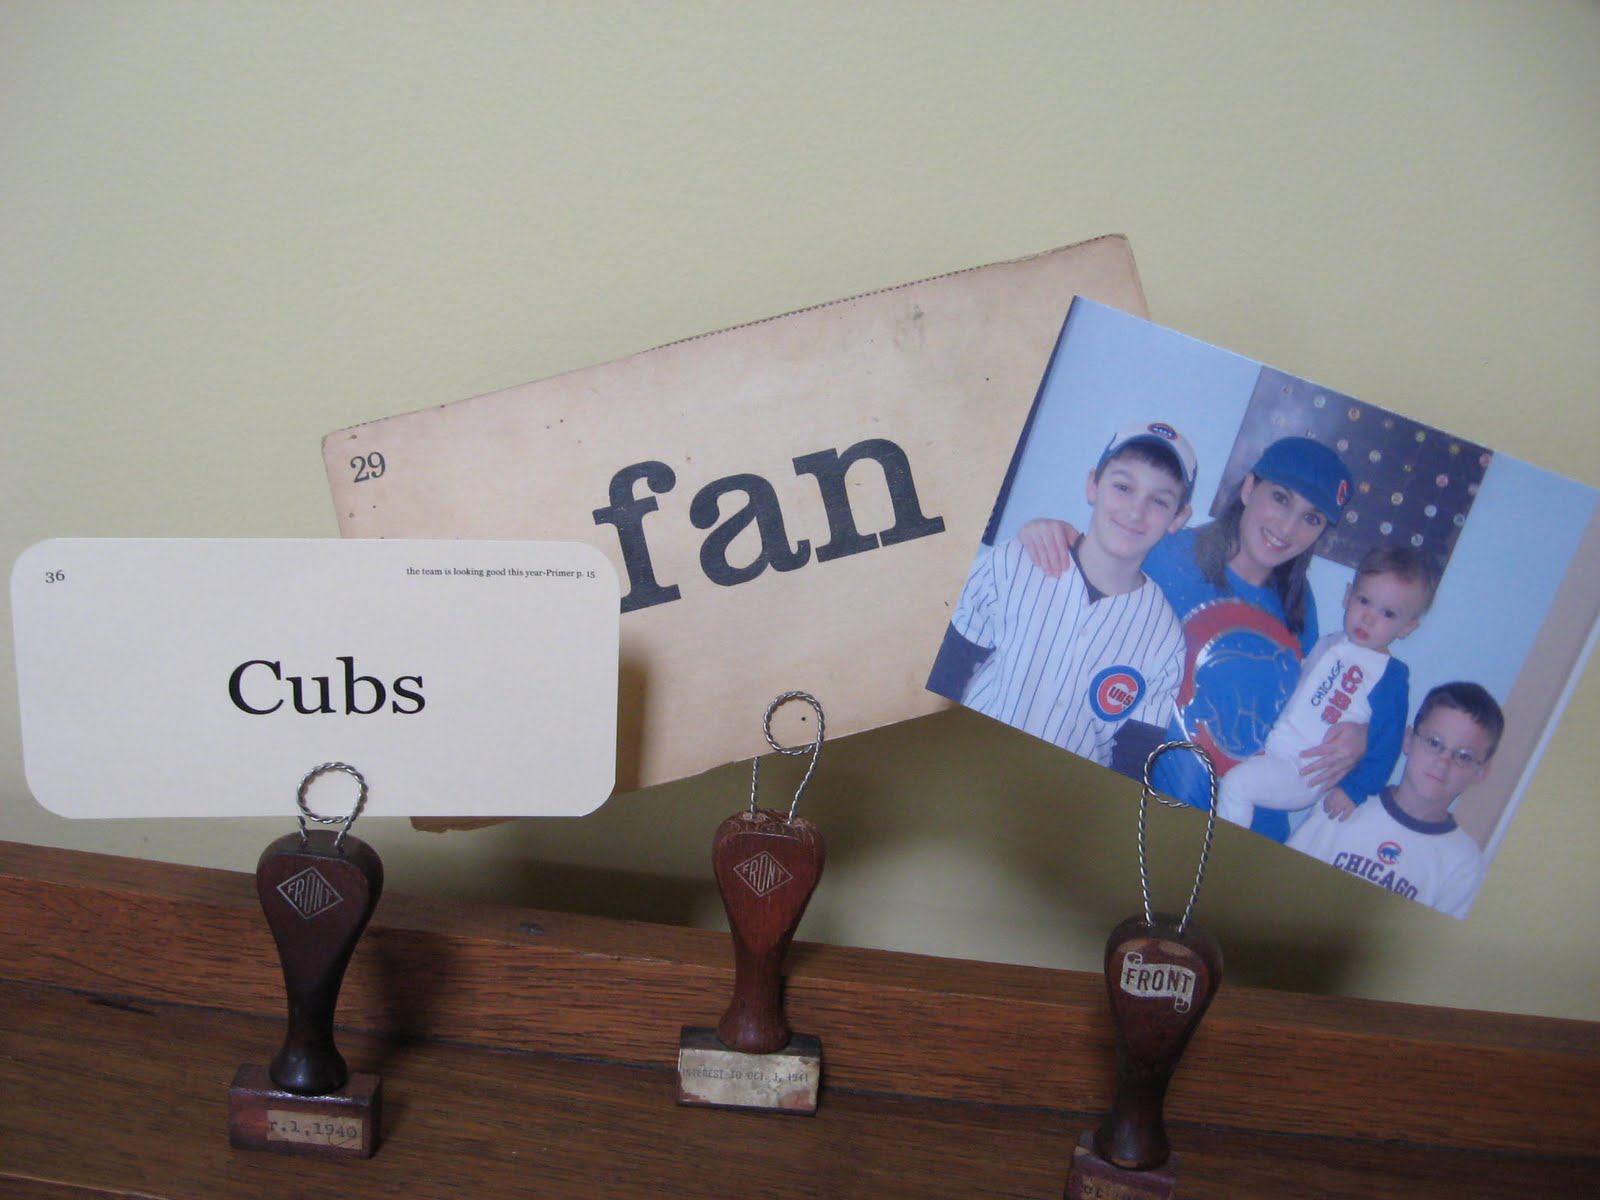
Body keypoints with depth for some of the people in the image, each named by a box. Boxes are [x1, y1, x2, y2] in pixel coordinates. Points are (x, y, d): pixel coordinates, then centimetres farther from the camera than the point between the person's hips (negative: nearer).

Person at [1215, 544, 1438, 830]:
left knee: (1236, 784, -23)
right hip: (1271, 751, 8)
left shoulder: (1391, 677, -8)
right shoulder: (1327, 644, 12)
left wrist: (1355, 790, -13)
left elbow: (1386, 744, -9)